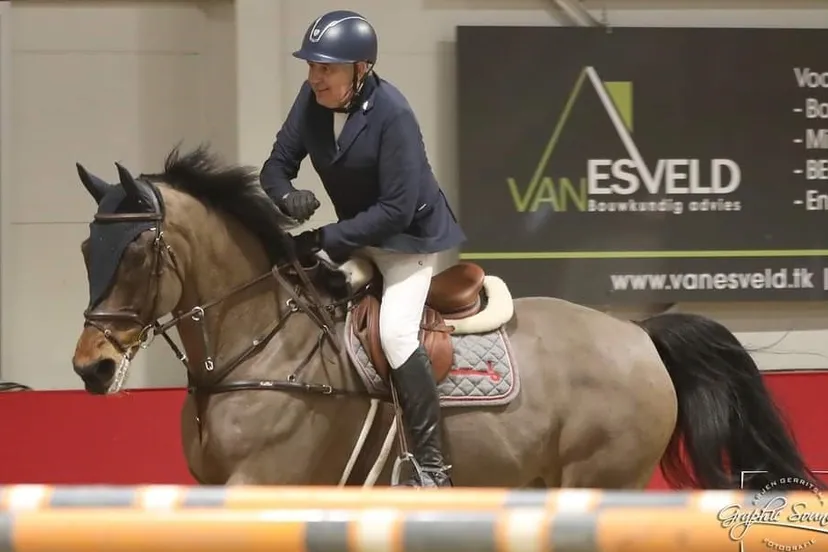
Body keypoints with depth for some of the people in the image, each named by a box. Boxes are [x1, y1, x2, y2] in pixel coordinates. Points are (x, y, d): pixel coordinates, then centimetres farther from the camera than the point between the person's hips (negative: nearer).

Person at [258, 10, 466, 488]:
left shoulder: (392, 115, -28)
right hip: (354, 234, 8)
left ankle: (433, 466, -21)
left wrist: (326, 239, -30)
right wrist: (286, 196, -25)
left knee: (395, 331, -25)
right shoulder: (312, 100, -10)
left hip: (409, 237, -8)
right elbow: (278, 165, -1)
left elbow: (396, 211, -28)